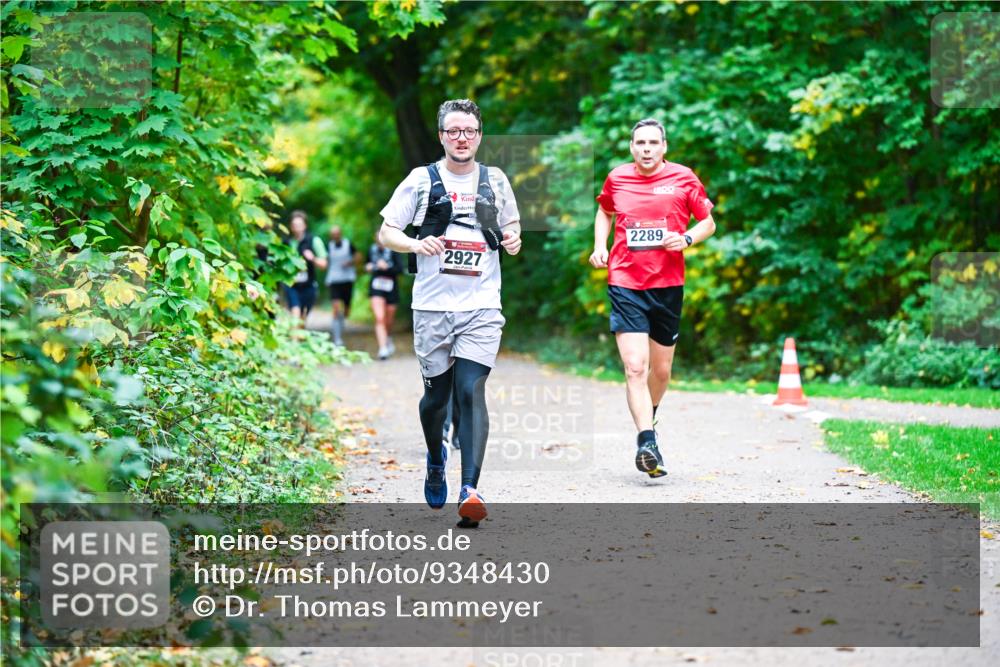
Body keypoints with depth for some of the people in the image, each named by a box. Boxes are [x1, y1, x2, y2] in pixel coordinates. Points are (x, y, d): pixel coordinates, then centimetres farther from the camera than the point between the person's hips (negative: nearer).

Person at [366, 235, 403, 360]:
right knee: (379, 319, -17)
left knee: (389, 321, 12)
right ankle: (383, 349, -20)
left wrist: (386, 267, -26)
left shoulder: (393, 251, -7)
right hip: (376, 288, 1)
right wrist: (368, 267, 4)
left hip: (391, 288, -1)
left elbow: (400, 269, -13)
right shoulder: (372, 250, 6)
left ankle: (388, 340, 45)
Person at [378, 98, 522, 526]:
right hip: (432, 306, 0)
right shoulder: (421, 179, 4)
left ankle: (470, 489, -20)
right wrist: (415, 244, -16)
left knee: (471, 391, -14)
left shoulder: (495, 181, 10)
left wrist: (513, 239, -1)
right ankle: (436, 459, 40)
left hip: (482, 306, 0)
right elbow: (386, 232, 4)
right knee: (436, 396, 9)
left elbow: (510, 226, 23)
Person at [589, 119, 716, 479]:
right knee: (635, 367, -15)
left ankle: (648, 419, 41)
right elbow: (604, 212, 24)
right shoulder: (617, 178, 4)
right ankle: (647, 442, -20)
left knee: (661, 369, 12)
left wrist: (686, 239, -11)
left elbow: (708, 222, 9)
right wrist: (600, 246, 8)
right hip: (625, 284, -1)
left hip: (668, 285, 1)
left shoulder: (683, 178, 0)